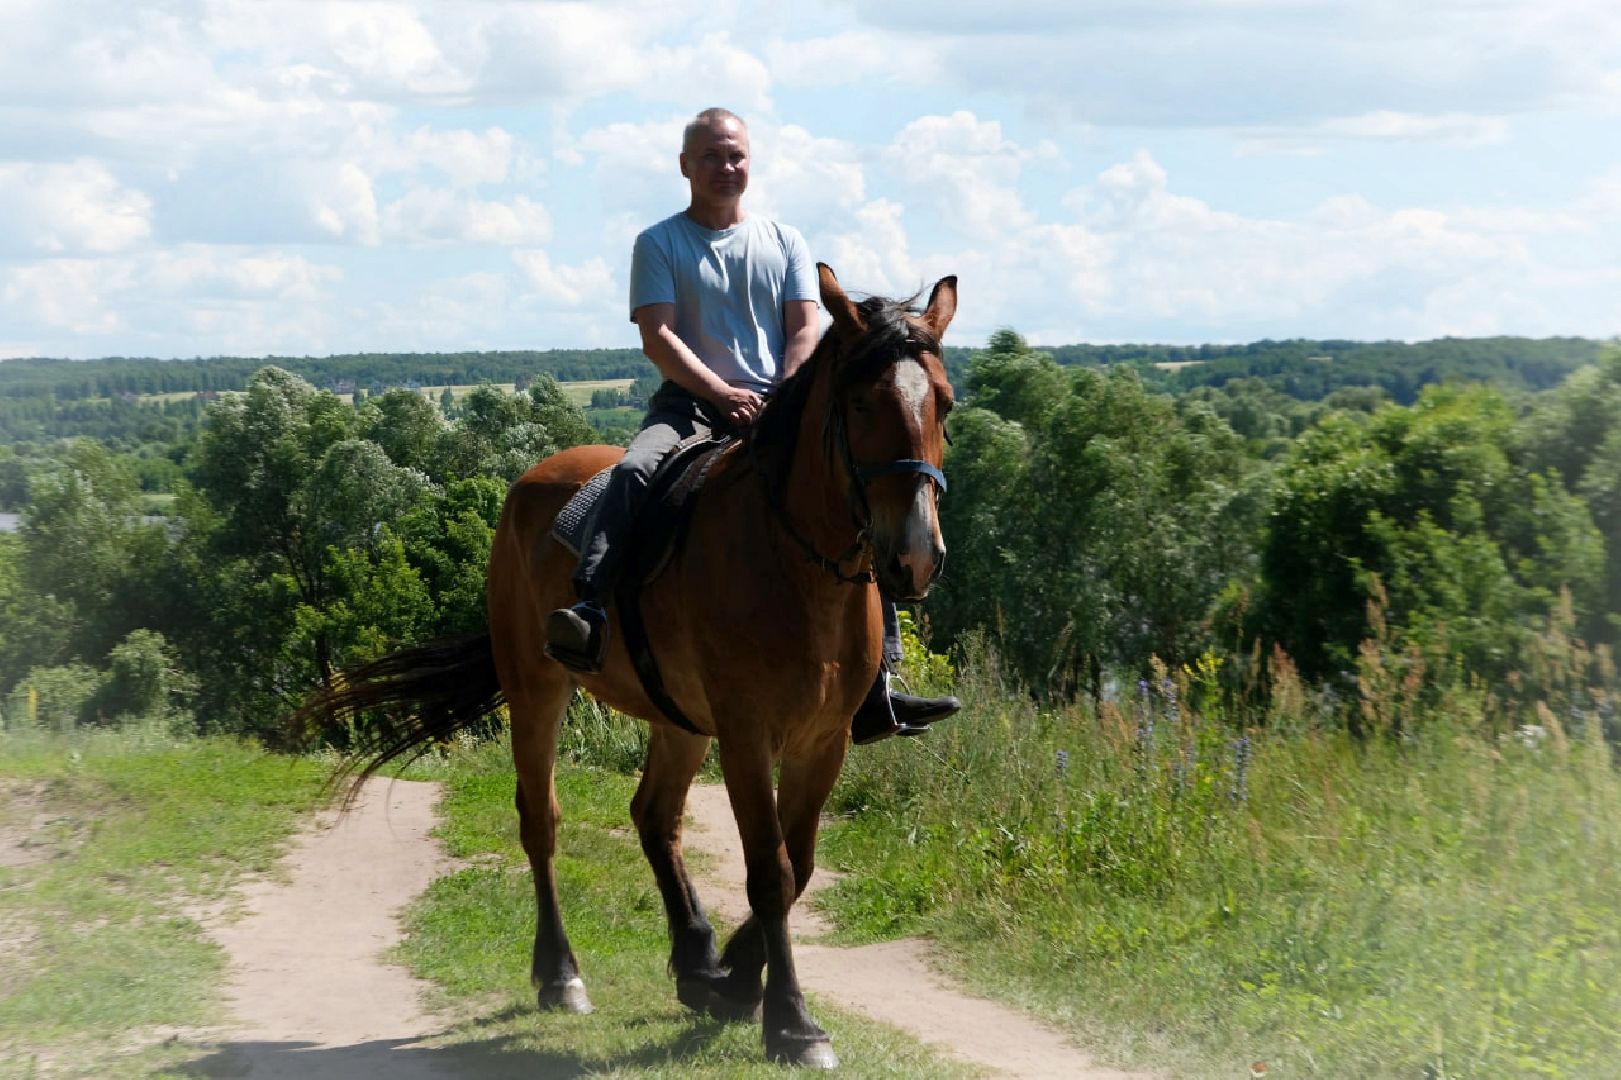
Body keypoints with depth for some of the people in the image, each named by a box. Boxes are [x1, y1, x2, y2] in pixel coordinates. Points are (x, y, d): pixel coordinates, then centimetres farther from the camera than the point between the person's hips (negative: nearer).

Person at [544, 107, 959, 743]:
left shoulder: (784, 242, 15)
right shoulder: (660, 244, 5)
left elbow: (804, 331, 6)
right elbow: (658, 338, -6)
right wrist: (724, 394, -18)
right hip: (691, 401, -2)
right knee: (633, 471, -34)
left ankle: (875, 690, -16)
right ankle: (587, 616, -46)